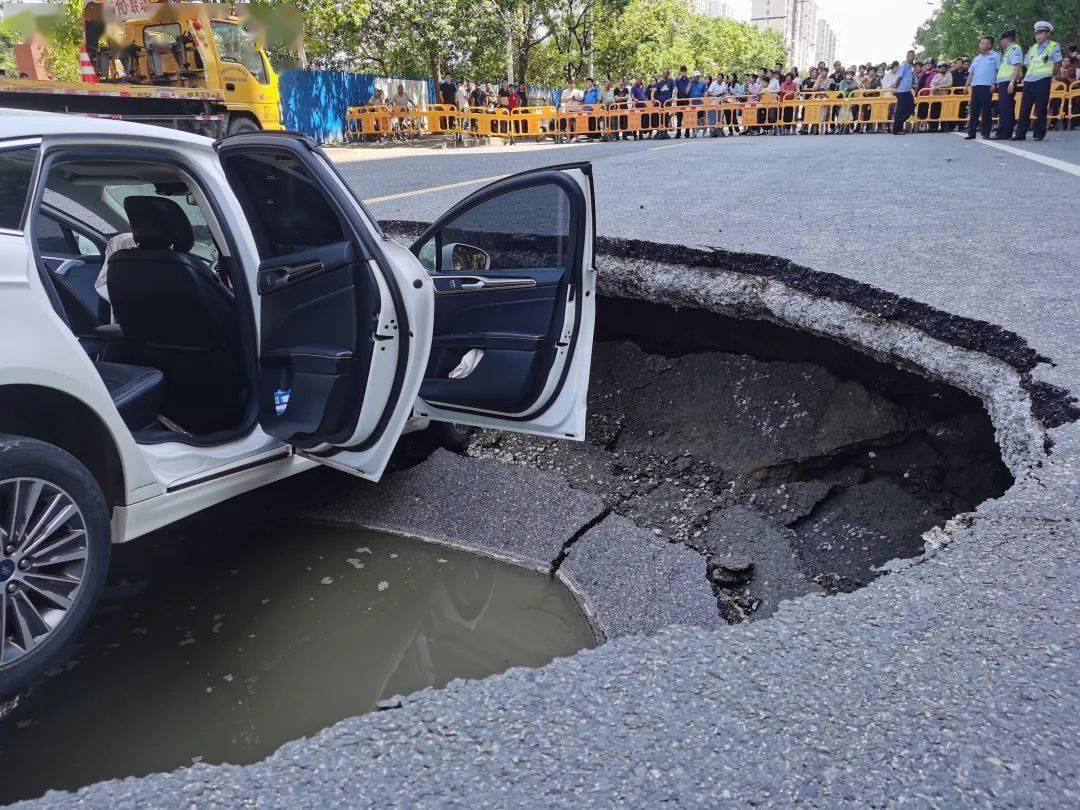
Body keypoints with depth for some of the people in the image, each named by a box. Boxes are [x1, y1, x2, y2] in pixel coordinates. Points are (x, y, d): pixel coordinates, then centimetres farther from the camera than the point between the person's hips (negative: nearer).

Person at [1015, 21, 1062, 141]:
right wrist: (1026, 77, 11)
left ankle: (1039, 134, 1)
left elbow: (1057, 64, 1)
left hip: (1043, 81, -5)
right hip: (1029, 81, 5)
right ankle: (1020, 133, 6)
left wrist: (1052, 76, 5)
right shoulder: (1032, 48, 16)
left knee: (1041, 109, -3)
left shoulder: (1054, 46, 1)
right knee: (1024, 108, 2)